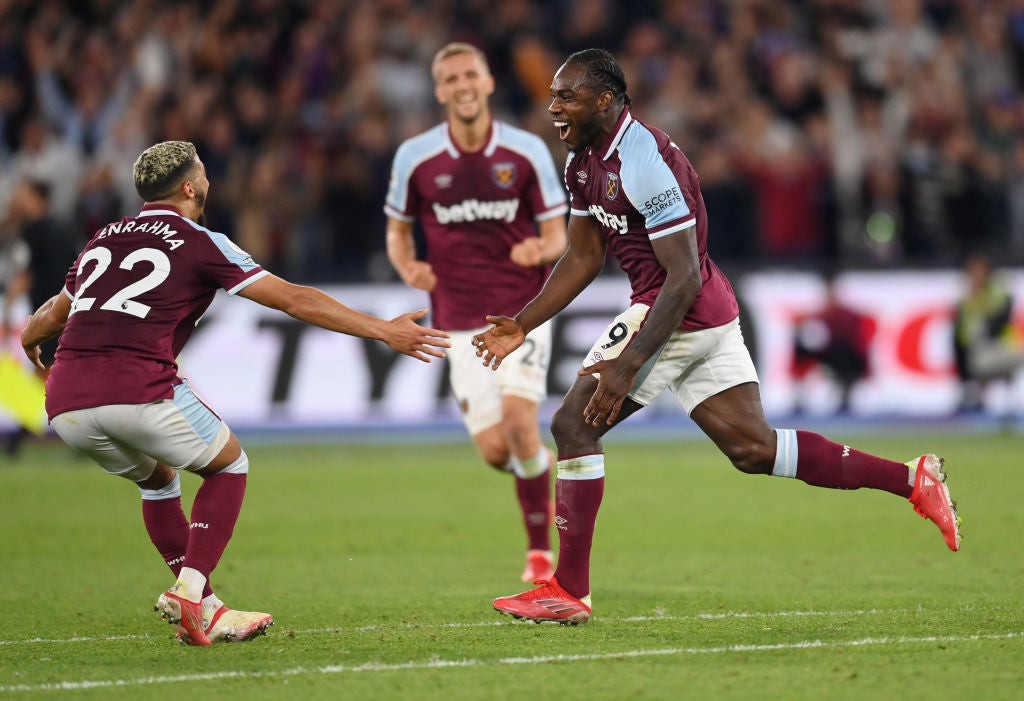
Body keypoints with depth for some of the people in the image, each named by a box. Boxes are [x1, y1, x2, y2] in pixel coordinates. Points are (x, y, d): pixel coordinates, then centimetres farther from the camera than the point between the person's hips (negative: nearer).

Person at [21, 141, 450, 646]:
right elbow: (295, 300, 5)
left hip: (66, 408, 6)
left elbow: (55, 313, 39)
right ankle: (189, 590, 3)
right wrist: (384, 331, 8)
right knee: (229, 465, 20)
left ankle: (205, 609, 23)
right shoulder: (199, 243, 7)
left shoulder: (101, 240, 23)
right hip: (141, 392, -6)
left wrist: (29, 342, 62)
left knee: (157, 479, 31)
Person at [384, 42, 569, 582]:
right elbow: (398, 230, 13)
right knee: (495, 450, -7)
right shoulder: (414, 157, -1)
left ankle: (540, 548, -5)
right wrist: (408, 267, -9)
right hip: (460, 320, 1)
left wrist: (541, 249, -21)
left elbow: (556, 235, 3)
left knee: (518, 417, -21)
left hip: (522, 309, -1)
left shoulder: (527, 152, -3)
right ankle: (548, 467, 31)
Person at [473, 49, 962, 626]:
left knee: (575, 424, -8)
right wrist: (522, 326, 14)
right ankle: (912, 479, 15)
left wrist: (626, 366, -26)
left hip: (681, 315, -10)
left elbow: (684, 279, -22)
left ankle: (569, 591, -3)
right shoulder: (584, 161, 8)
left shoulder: (644, 162, -21)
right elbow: (584, 259, 20)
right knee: (755, 448, 11)